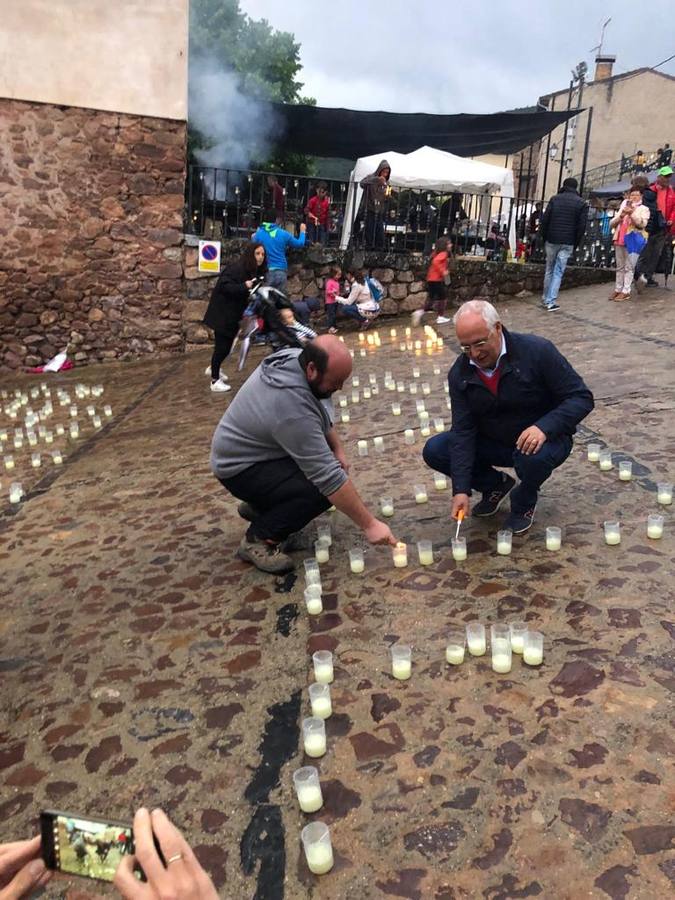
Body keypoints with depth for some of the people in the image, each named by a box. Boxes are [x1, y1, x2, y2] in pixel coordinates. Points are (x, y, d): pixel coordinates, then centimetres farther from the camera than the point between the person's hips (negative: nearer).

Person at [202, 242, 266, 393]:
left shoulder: (257, 271, 4)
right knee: (222, 345, -4)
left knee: (227, 344, 17)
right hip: (222, 312, -8)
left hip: (233, 313, 8)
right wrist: (244, 286, -38)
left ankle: (214, 368, 41)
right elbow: (224, 286, -30)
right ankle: (215, 381, 6)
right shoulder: (237, 269, -23)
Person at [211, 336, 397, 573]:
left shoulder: (294, 358, -10)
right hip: (241, 467, -9)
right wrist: (369, 524, -28)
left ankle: (259, 505, 17)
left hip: (260, 447, 9)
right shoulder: (292, 408, -36)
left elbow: (319, 411, 8)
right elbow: (328, 477, -34)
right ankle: (259, 539, -9)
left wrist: (338, 449, 0)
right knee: (323, 487, -24)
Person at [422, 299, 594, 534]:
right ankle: (496, 485, 10)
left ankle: (524, 502, -1)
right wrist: (461, 489, -24)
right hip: (493, 442, 4)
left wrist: (544, 427, -38)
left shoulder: (537, 351, -21)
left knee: (534, 457, -39)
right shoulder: (460, 373, -11)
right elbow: (463, 430, -15)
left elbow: (581, 398, -19)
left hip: (542, 438, -4)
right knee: (434, 450, -14)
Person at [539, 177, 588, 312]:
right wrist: (575, 244, 5)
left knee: (549, 270, 14)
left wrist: (544, 237, 6)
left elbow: (545, 219, -1)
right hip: (568, 243, -1)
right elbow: (582, 226, -1)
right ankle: (551, 302, -7)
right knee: (558, 272, 0)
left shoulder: (555, 199, 5)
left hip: (552, 240, 1)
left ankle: (545, 299, 20)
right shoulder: (581, 203, 4)